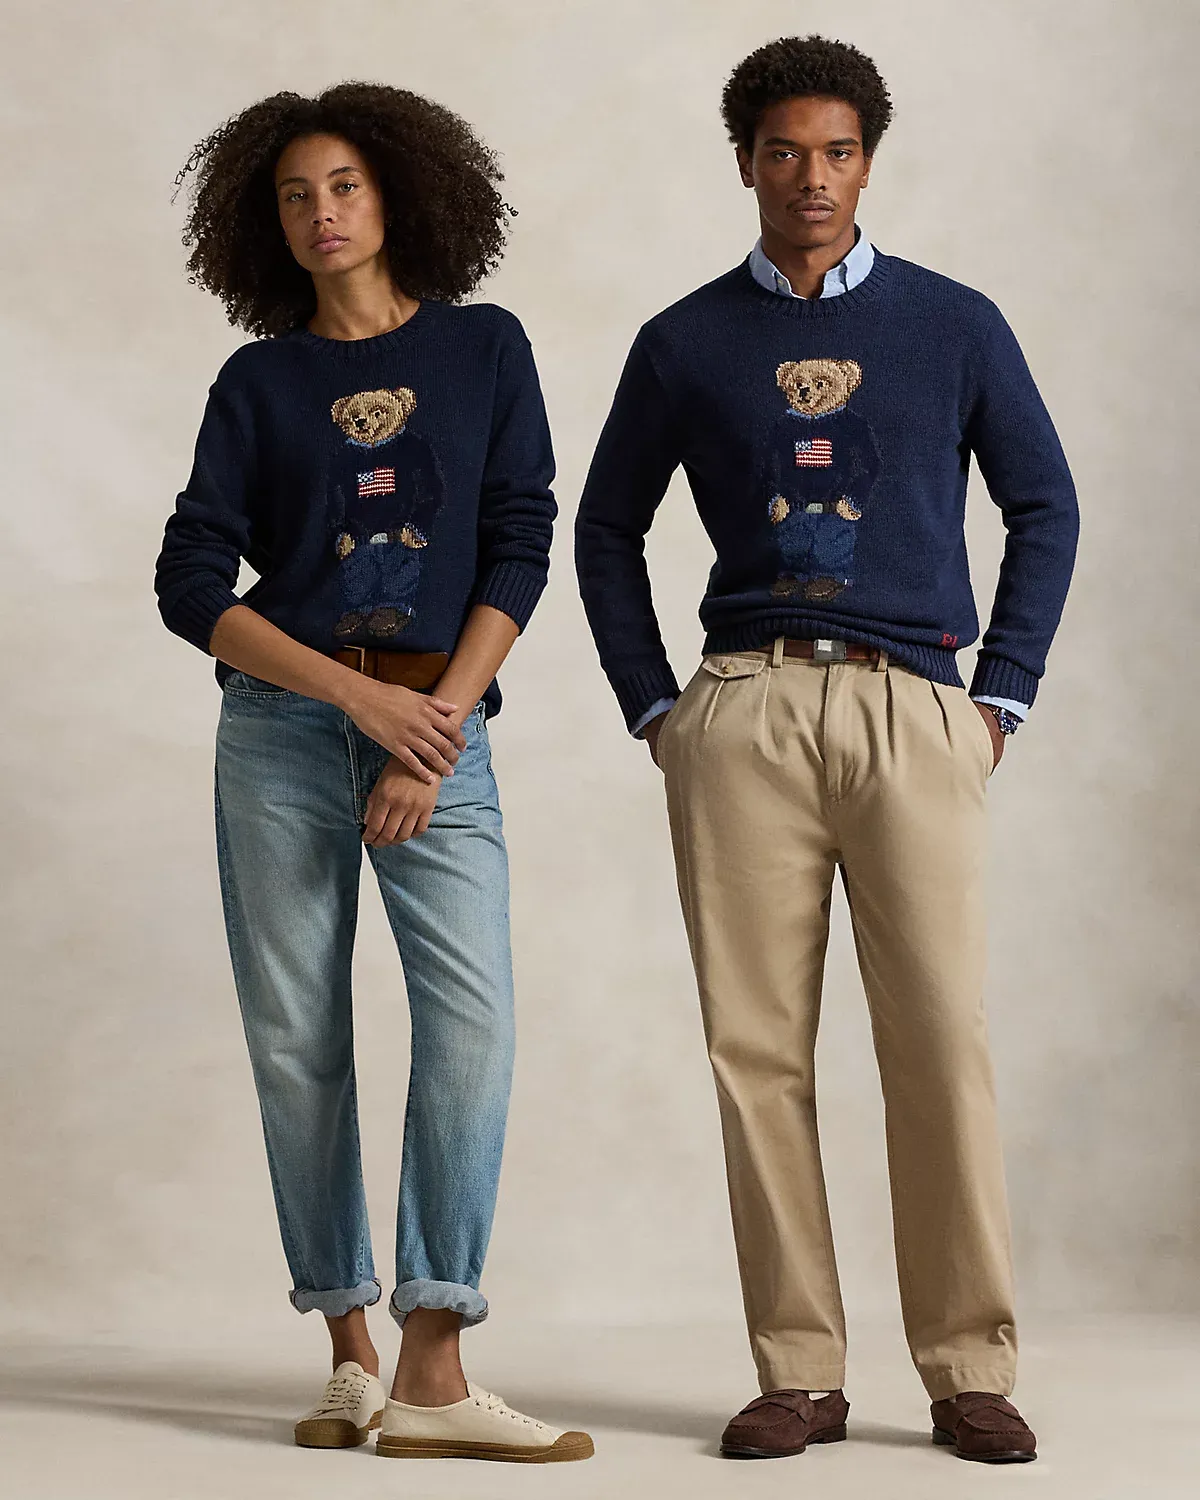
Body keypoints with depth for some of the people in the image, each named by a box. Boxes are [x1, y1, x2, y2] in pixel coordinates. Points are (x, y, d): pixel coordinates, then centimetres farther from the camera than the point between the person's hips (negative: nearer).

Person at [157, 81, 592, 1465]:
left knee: (472, 1011, -17)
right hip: (282, 722, 1)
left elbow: (518, 547, 3)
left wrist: (437, 724, -9)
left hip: (438, 724, -1)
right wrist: (362, 695, -10)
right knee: (296, 1032, -1)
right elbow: (191, 583, 1)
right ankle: (351, 1351, 9)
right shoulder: (259, 383, 9)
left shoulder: (484, 349, 10)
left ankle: (432, 1376, -16)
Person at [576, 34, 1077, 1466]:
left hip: (912, 713, -1)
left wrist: (999, 698, 6)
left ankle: (969, 1372, 3)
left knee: (941, 1041, -6)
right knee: (757, 1046, 0)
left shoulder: (955, 325, 9)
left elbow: (1044, 508, 13)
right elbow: (606, 529, 18)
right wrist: (654, 707, 9)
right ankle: (799, 1375, 7)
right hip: (741, 715, 1)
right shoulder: (685, 343, 10)